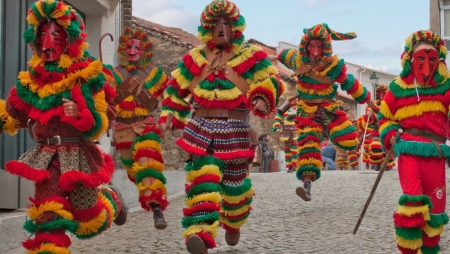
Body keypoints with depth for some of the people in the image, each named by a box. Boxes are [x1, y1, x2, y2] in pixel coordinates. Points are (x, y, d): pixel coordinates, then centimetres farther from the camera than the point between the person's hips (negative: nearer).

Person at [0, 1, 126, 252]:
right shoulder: (32, 78, 7)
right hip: (47, 157, 3)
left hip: (79, 155, -3)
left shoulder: (90, 75, -6)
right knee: (47, 217, -6)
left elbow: (104, 117, -8)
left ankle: (109, 200, 43)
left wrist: (83, 112, -24)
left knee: (88, 221, 11)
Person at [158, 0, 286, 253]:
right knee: (202, 181, -17)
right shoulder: (195, 57, 12)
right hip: (201, 129, 1)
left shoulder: (251, 55, 3)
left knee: (234, 184, 12)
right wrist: (169, 115, 13)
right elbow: (176, 89, 20)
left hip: (235, 130, -1)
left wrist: (263, 98, -25)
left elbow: (272, 81, -5)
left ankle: (233, 225, 41)